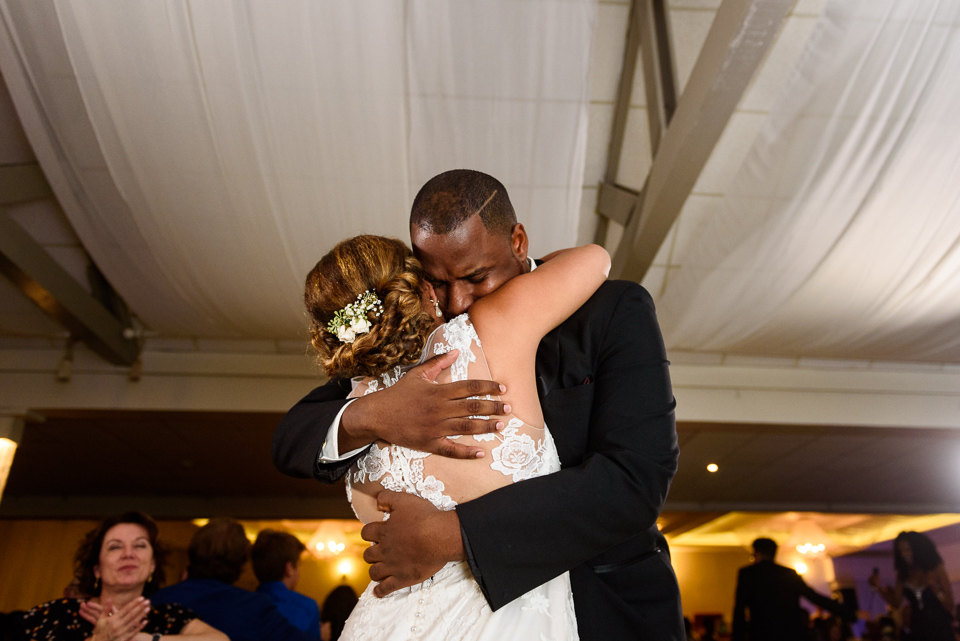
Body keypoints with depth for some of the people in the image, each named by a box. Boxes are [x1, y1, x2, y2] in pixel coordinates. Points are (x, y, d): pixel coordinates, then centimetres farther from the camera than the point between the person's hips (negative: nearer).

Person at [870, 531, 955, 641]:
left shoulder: (935, 570, -3)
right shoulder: (903, 575, 4)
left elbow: (950, 606, -5)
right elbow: (896, 603, 3)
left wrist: (934, 587, -20)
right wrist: (879, 587, -9)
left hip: (940, 631, -2)